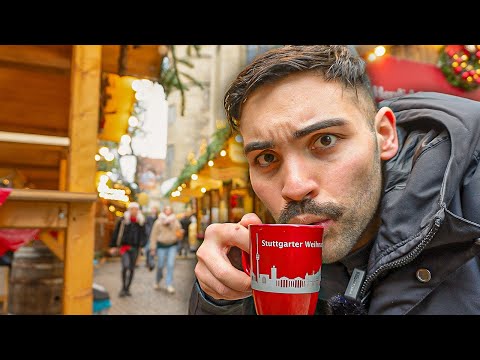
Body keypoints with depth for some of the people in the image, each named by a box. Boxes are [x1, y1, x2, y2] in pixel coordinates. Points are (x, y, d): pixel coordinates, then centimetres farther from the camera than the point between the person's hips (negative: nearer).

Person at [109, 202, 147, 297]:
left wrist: (142, 244, -7)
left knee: (132, 269, 9)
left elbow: (143, 235, 9)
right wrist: (113, 246, 2)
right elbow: (115, 233, 2)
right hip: (124, 247, -3)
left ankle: (127, 289, 24)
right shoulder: (123, 220, -2)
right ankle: (123, 287, -2)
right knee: (125, 266, -19)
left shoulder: (141, 222, 6)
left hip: (135, 248, 3)